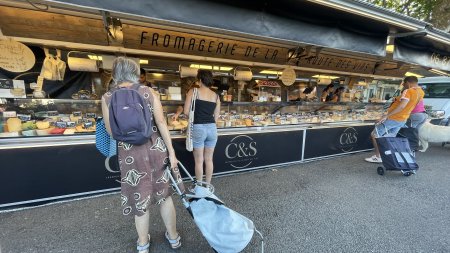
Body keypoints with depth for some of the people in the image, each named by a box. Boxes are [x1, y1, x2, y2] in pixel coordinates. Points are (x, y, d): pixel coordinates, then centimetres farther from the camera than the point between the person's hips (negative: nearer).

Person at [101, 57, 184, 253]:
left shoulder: (107, 98, 0)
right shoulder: (149, 92, -1)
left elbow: (111, 131, 1)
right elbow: (161, 123, -7)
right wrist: (171, 151, -4)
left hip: (130, 154, 0)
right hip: (156, 149, 1)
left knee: (139, 198, 18)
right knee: (164, 194, 18)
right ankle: (173, 237, 38)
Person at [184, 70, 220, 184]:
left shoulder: (193, 92, -3)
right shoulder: (216, 96, 8)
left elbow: (186, 112, -4)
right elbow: (216, 117, 9)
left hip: (198, 128, -4)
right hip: (212, 128, 4)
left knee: (199, 160, 10)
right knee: (209, 159, 16)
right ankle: (208, 185, 30)